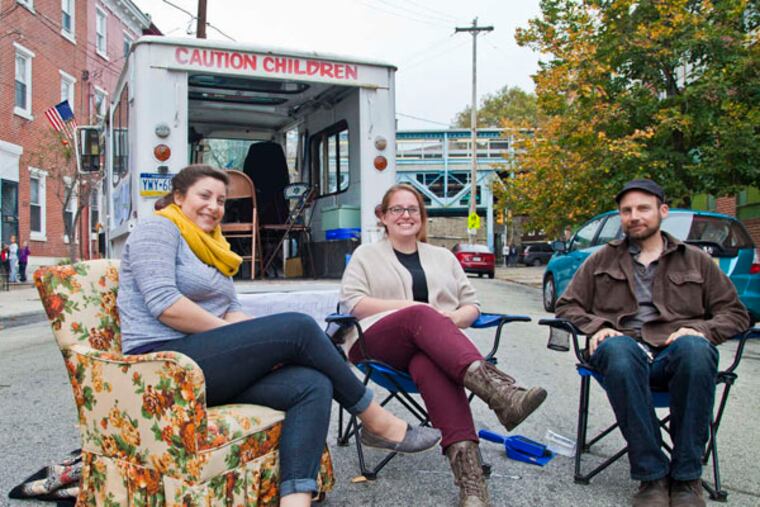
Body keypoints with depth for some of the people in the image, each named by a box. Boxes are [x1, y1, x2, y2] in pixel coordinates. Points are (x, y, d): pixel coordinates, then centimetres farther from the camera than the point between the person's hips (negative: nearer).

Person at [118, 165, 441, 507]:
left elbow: (232, 313, 14)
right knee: (298, 327, -19)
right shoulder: (157, 229, 1)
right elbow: (165, 305, -15)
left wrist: (259, 346, -7)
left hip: (208, 367, 8)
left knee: (313, 385, -17)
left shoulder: (212, 248, 25)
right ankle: (378, 422, -4)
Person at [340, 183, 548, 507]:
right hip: (378, 342, -1)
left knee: (430, 365, -39)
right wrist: (410, 306, -9)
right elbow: (353, 303, 3)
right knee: (420, 317, -37)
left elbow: (472, 305, 21)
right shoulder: (366, 255, 19)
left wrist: (453, 318, -4)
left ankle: (466, 467, -57)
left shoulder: (443, 257, 26)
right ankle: (495, 388, -59)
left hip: (432, 345, 2)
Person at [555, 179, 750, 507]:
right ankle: (652, 476, -30)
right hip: (625, 347, 0)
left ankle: (686, 476, -25)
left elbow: (735, 313, 18)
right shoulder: (602, 260, 23)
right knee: (619, 351, -38)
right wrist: (596, 327, -2)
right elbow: (567, 306, 19)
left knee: (695, 349, -37)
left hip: (675, 351, 1)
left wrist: (700, 329, -3)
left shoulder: (695, 261, 23)